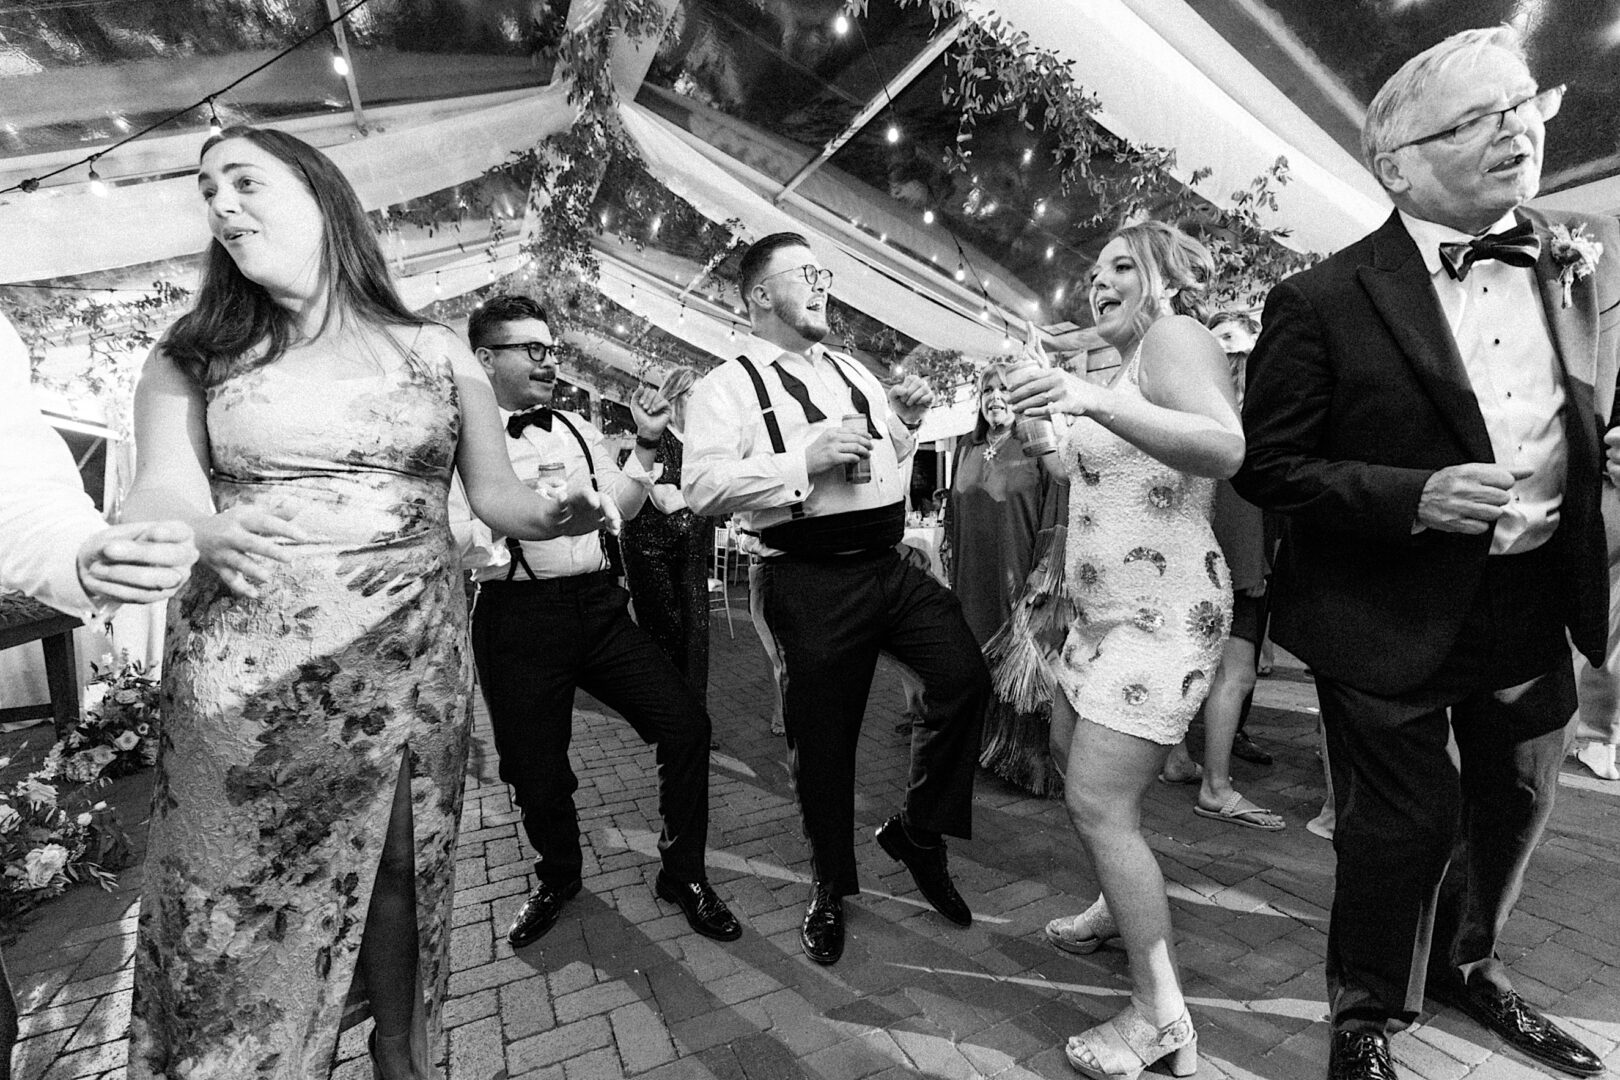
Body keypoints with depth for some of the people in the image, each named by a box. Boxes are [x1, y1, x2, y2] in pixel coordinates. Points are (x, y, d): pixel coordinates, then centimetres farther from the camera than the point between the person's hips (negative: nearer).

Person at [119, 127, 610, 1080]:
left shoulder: (438, 355, 7)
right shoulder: (191, 358, 8)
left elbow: (498, 492, 7)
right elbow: (165, 491, -4)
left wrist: (560, 512, -14)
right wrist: (188, 533, -28)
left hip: (410, 666, 0)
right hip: (246, 674, 1)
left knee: (398, 877, 12)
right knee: (241, 898, 7)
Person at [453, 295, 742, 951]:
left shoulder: (574, 427, 15)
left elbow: (619, 507, 16)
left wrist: (647, 443, 6)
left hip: (598, 604, 4)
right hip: (516, 617, -4)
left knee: (685, 722, -4)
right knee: (536, 768, 8)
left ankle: (682, 874, 18)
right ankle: (557, 877, 42)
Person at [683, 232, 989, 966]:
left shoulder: (854, 373, 19)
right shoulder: (728, 386, -3)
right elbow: (702, 486, -17)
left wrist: (908, 421, 9)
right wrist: (807, 459, -21)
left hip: (888, 565, 6)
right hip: (810, 581, -5)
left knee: (964, 675, -7)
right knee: (822, 738, 7)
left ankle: (917, 831, 20)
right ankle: (830, 888, 34)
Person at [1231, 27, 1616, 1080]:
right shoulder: (1323, 301, -15)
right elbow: (1266, 466, -14)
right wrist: (1415, 498, -24)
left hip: (1535, 604, 6)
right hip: (1394, 618, -6)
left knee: (1515, 807, 22)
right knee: (1405, 825, 5)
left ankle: (1466, 963, 51)